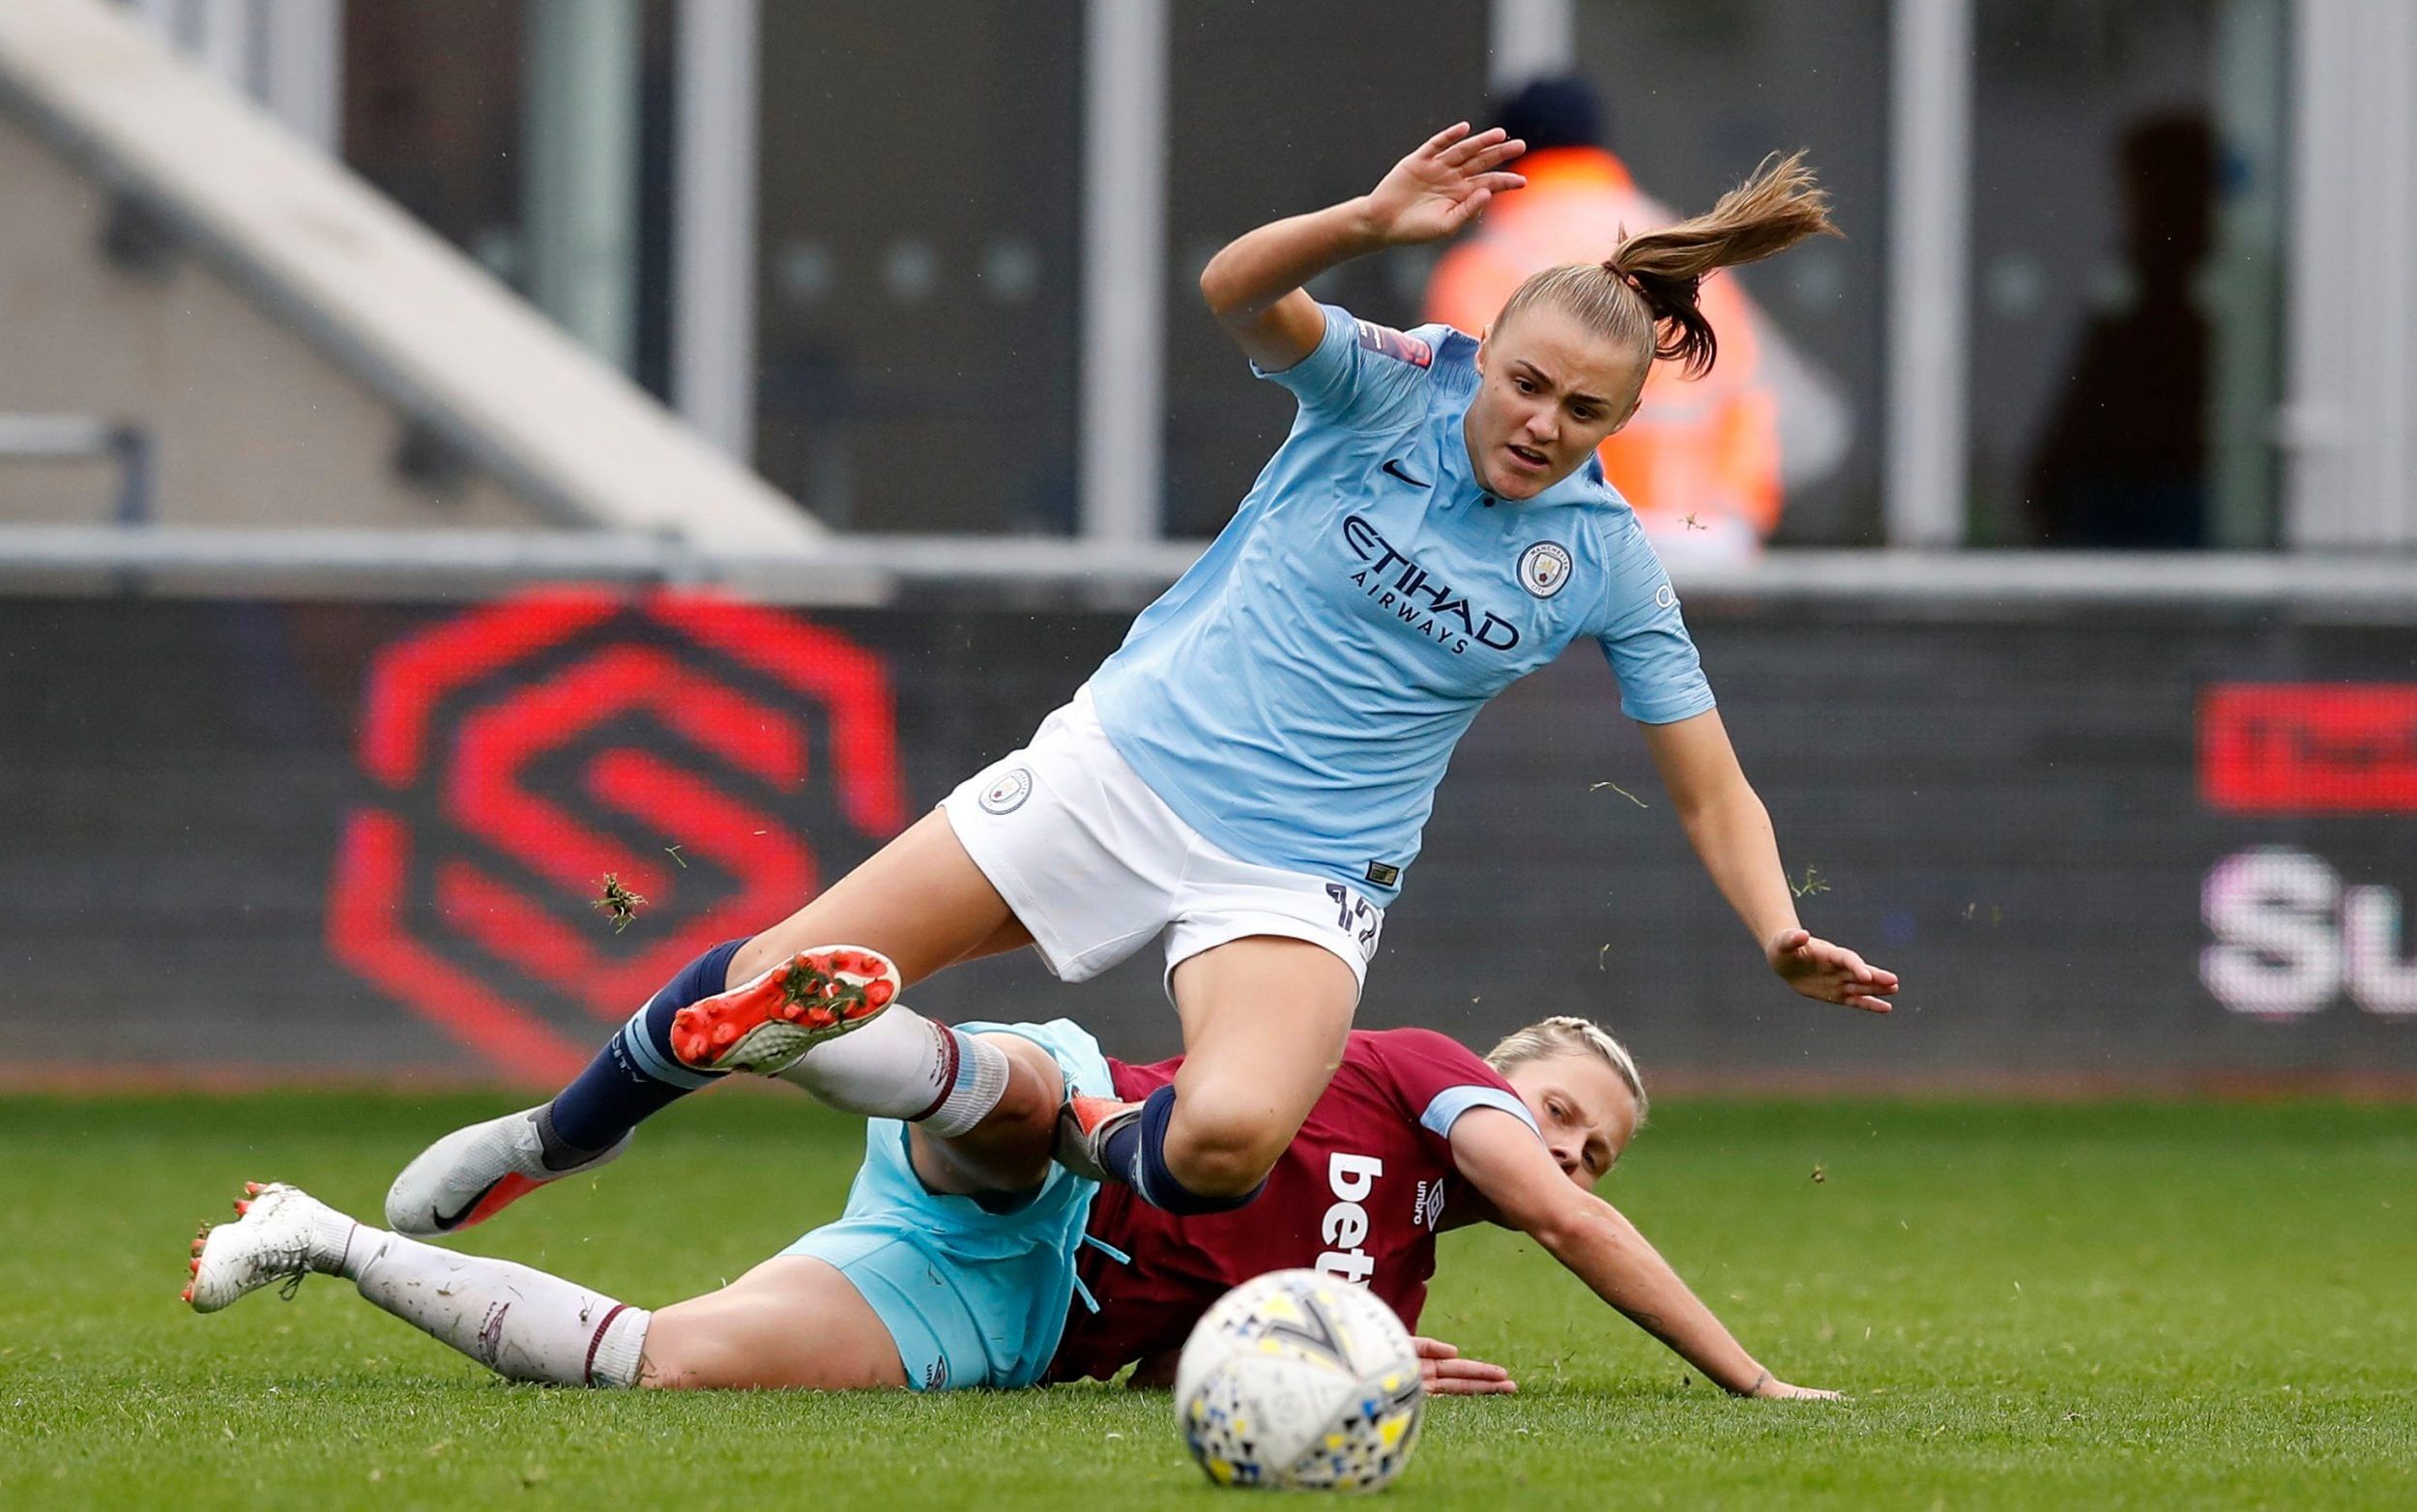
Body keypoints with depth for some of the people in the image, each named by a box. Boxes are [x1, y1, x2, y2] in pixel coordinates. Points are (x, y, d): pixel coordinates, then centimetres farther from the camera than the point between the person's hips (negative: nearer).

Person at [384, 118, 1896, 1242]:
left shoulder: (1605, 564, -3)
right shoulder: (1393, 387, -7)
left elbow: (1711, 787, 2)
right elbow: (1238, 291, -26)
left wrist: (1786, 936, -14)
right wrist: (1370, 223, -44)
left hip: (1299, 878, 0)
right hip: (1125, 761, 0)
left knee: (1225, 1143, -34)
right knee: (778, 979, -5)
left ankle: (1084, 1132, 2)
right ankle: (554, 1140, 24)